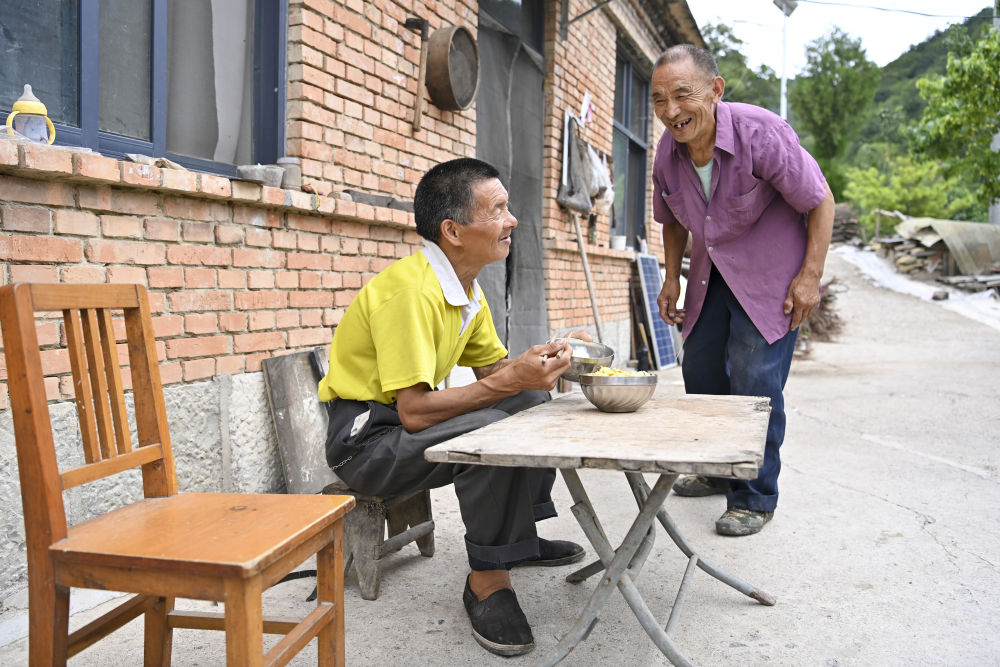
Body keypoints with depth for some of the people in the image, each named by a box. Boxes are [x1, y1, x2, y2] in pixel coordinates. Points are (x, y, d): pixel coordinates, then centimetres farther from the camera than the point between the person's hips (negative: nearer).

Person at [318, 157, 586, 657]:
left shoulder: (467, 290, 5)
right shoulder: (411, 290, -25)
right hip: (365, 439, -10)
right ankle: (487, 578, -14)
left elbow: (492, 369, 10)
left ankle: (521, 534, 18)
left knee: (536, 401, 8)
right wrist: (511, 381, -30)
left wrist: (535, 364, -10)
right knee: (493, 428, -31)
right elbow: (414, 410, -29)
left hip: (408, 422, 10)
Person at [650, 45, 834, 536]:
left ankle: (756, 498, 4)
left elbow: (820, 202, -15)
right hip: (711, 272, 6)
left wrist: (810, 276, -18)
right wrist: (672, 279, 5)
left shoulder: (760, 132, -24)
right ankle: (720, 472, 32)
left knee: (754, 379, -12)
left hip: (769, 274, -6)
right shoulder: (667, 151, -6)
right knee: (700, 371, 10)